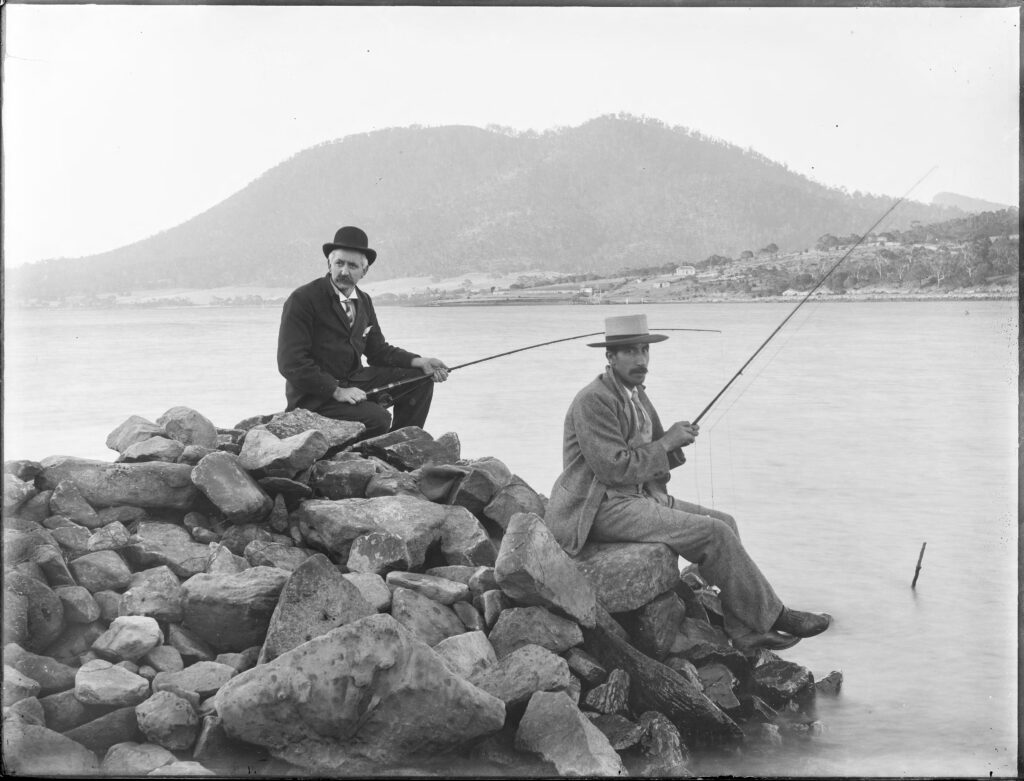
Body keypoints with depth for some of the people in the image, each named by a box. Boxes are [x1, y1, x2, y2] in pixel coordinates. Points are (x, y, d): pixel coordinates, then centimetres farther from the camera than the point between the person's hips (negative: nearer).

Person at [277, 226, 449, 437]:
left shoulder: (364, 301, 10)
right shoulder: (302, 300, -14)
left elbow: (378, 350, 15)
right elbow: (291, 362, -19)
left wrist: (420, 363, -2)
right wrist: (337, 392, -25)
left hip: (352, 381, 8)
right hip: (315, 396, -8)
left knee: (419, 381, 0)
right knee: (377, 418, -29)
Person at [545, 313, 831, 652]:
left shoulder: (636, 395, 14)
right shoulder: (594, 401, -16)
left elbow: (650, 460, 16)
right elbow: (614, 468, -23)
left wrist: (675, 440, -5)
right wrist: (665, 443, -14)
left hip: (638, 496, 10)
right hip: (603, 509, -10)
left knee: (723, 522, -1)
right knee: (712, 533, -18)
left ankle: (743, 630, -5)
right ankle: (772, 617, -4)